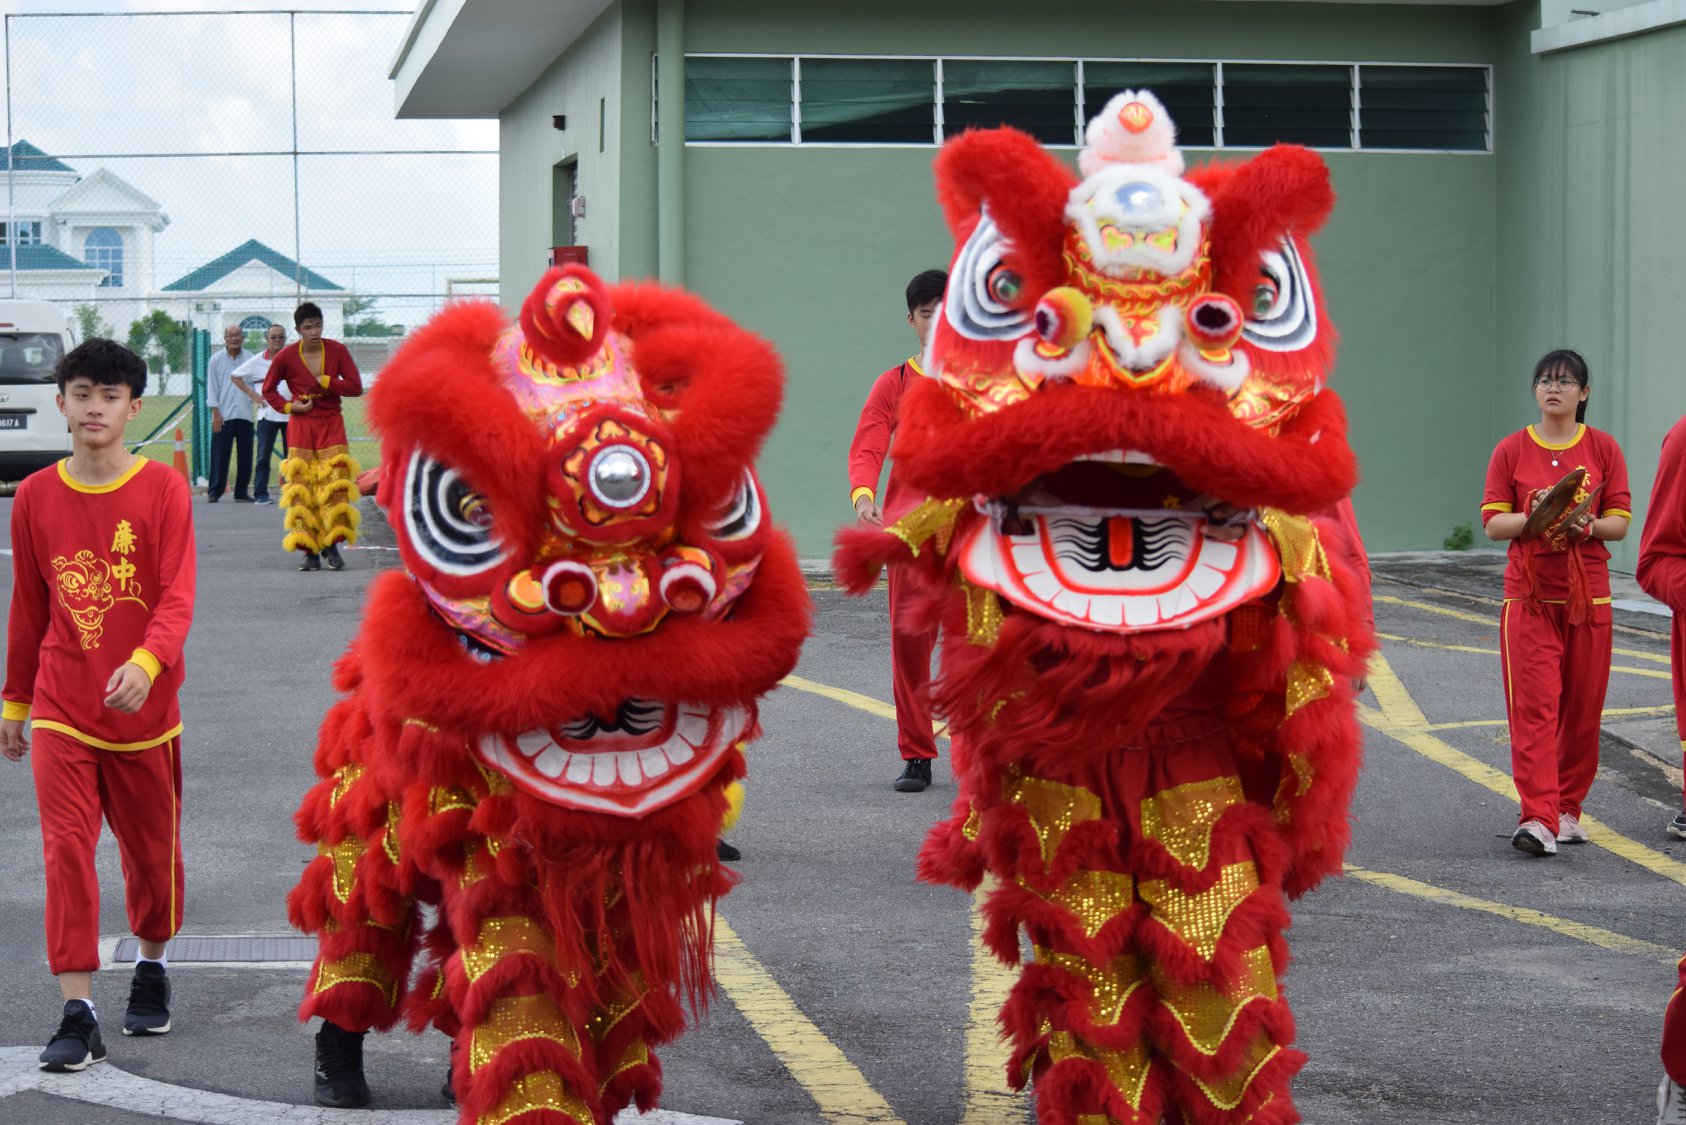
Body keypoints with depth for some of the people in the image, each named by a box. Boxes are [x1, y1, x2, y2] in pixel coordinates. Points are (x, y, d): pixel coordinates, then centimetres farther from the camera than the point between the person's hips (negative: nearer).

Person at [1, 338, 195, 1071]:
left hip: (143, 708, -1)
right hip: (61, 712, 1)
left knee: (151, 849, 13)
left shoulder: (163, 490, -6)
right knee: (67, 852, -8)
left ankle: (151, 967, 38)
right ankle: (78, 1014, -7)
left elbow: (177, 598, -14)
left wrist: (146, 664, -32)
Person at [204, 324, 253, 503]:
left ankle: (242, 492, 11)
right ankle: (214, 491, 2)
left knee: (245, 456, 3)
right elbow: (211, 387, 3)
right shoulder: (216, 360, 4)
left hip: (245, 415, 2)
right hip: (223, 416, -2)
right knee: (219, 456, -4)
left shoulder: (250, 359, 7)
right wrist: (215, 412, -3)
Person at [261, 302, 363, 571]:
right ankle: (310, 552, 0)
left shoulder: (337, 351, -3)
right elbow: (268, 389, 8)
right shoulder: (285, 357, -5)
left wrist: (324, 381, -10)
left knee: (335, 486, -8)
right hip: (301, 426, 0)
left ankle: (331, 547, 1)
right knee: (302, 489, -4)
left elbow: (356, 387, -5)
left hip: (331, 424, 0)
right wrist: (288, 406, -6)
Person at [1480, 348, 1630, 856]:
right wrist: (1535, 518, -19)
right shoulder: (1512, 450, 4)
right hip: (1529, 595, -1)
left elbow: (1620, 523, 2)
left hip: (1589, 596, 1)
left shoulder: (1603, 448, 5)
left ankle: (1567, 809, 19)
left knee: (1582, 709, 5)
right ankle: (1537, 818, -16)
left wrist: (1584, 525, -18)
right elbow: (1493, 523, 0)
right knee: (1533, 704, -11)